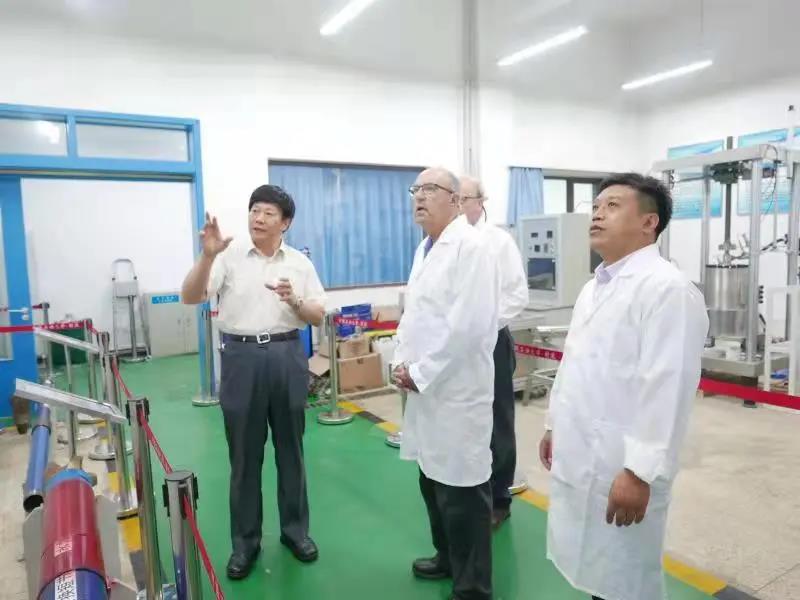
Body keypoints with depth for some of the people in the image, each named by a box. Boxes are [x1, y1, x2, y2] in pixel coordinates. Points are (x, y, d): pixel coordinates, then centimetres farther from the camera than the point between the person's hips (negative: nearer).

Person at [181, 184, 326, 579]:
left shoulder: (300, 263, 5)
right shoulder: (229, 257, 0)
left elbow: (318, 317, 5)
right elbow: (191, 298, -9)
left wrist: (295, 301, -15)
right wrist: (207, 255, -22)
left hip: (287, 357, 2)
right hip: (242, 358, -1)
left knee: (290, 449, 12)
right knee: (244, 454, 9)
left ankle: (295, 529, 30)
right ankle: (245, 540, 25)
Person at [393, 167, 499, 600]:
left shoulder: (469, 245, -14)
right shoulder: (424, 249, 14)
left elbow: (468, 324, -22)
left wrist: (420, 373, -16)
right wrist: (402, 362, 4)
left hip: (456, 390, -9)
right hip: (425, 386, 9)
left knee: (461, 489, 3)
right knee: (433, 480, 21)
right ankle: (447, 557, 42)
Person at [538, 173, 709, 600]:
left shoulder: (668, 289, -17)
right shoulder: (594, 287, 13)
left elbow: (666, 389, -22)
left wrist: (639, 472, -22)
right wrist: (555, 426, 21)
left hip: (620, 470, -8)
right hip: (576, 458, 8)